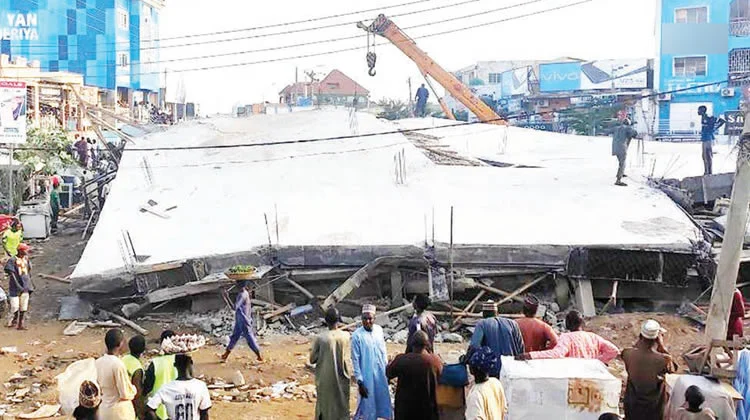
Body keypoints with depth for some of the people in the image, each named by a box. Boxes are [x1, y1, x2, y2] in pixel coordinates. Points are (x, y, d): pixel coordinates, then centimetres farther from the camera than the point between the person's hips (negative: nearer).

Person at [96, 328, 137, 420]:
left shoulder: (98, 362, -2)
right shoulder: (118, 364, -23)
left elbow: (99, 385, 10)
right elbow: (125, 394, -18)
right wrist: (133, 388, 1)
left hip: (104, 410, 7)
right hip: (120, 412, -7)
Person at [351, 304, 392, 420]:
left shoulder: (379, 330, -2)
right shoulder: (357, 335, -17)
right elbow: (355, 360, -14)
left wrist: (386, 370, 11)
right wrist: (359, 382, -15)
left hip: (380, 374, 5)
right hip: (366, 376, -5)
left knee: (382, 401, 14)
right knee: (367, 403, 4)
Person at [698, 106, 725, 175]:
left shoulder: (709, 118, -13)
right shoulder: (703, 118, 11)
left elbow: (722, 121, -14)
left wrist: (715, 129, -10)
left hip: (708, 139, -9)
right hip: (704, 139, 9)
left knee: (709, 156, -5)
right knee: (705, 157, 12)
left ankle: (710, 173, -1)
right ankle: (706, 172, 17)